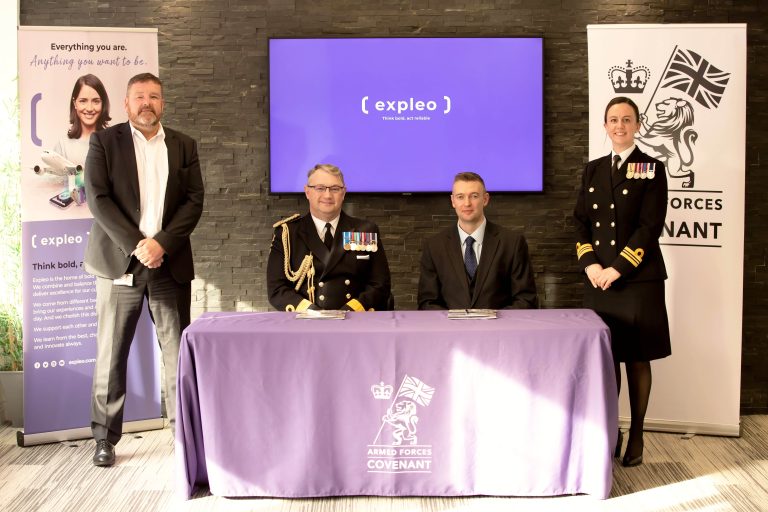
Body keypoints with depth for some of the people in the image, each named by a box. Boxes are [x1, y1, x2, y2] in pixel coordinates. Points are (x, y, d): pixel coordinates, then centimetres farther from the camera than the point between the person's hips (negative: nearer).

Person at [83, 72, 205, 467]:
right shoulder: (104, 142, 4)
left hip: (170, 263, 2)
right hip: (120, 261, -1)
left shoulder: (183, 146, 11)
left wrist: (161, 243, -10)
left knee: (179, 353, 2)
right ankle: (105, 438, 14)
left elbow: (194, 201, 3)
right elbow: (98, 199, -5)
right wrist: (136, 246, -13)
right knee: (111, 355, 3)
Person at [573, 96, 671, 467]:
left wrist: (617, 269, -14)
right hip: (598, 280, 4)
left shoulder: (651, 169, 0)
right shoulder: (593, 170, 13)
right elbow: (581, 221, 10)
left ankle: (636, 438, 15)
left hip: (637, 280, -3)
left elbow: (650, 227, -8)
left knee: (637, 360, 4)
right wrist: (590, 264, -6)